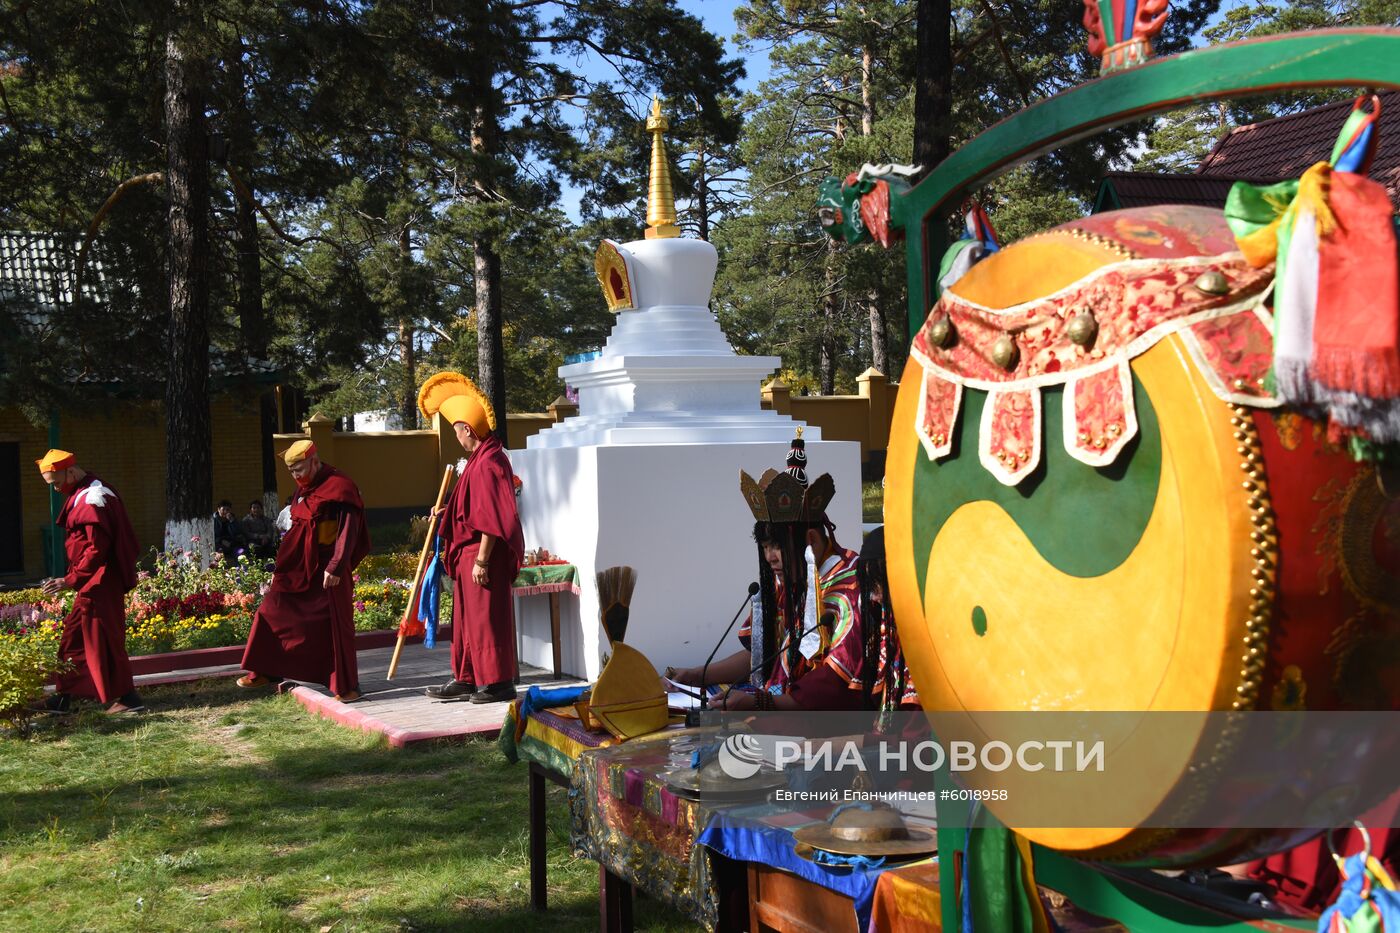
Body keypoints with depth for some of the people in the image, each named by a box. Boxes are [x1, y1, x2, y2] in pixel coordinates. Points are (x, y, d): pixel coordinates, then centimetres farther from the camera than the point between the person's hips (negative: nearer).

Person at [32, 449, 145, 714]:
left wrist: (70, 580, -22)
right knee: (74, 636, 14)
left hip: (99, 583, -10)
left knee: (102, 640, -4)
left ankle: (127, 698, 2)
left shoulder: (90, 501, -19)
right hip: (96, 582, 10)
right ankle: (63, 697, 20)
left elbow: (96, 550, -24)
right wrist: (74, 579, 17)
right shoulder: (91, 492, 12)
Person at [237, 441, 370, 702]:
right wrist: (280, 568, 20)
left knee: (335, 626, -2)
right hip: (298, 568, 8)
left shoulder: (339, 487, -12)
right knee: (272, 614, 9)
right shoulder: (303, 490, 14)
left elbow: (347, 532, -17)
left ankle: (346, 686, 6)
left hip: (328, 570, -8)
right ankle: (264, 672, 22)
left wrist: (335, 567, -22)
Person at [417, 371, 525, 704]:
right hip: (470, 553, 10)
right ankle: (466, 679, 22)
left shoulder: (488, 464, -19)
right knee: (466, 617, 14)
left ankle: (499, 682, 5)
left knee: (486, 617, -3)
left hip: (482, 554, -10)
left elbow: (492, 518, -23)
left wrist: (481, 560, -22)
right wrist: (448, 512, 30)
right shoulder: (483, 458, 13)